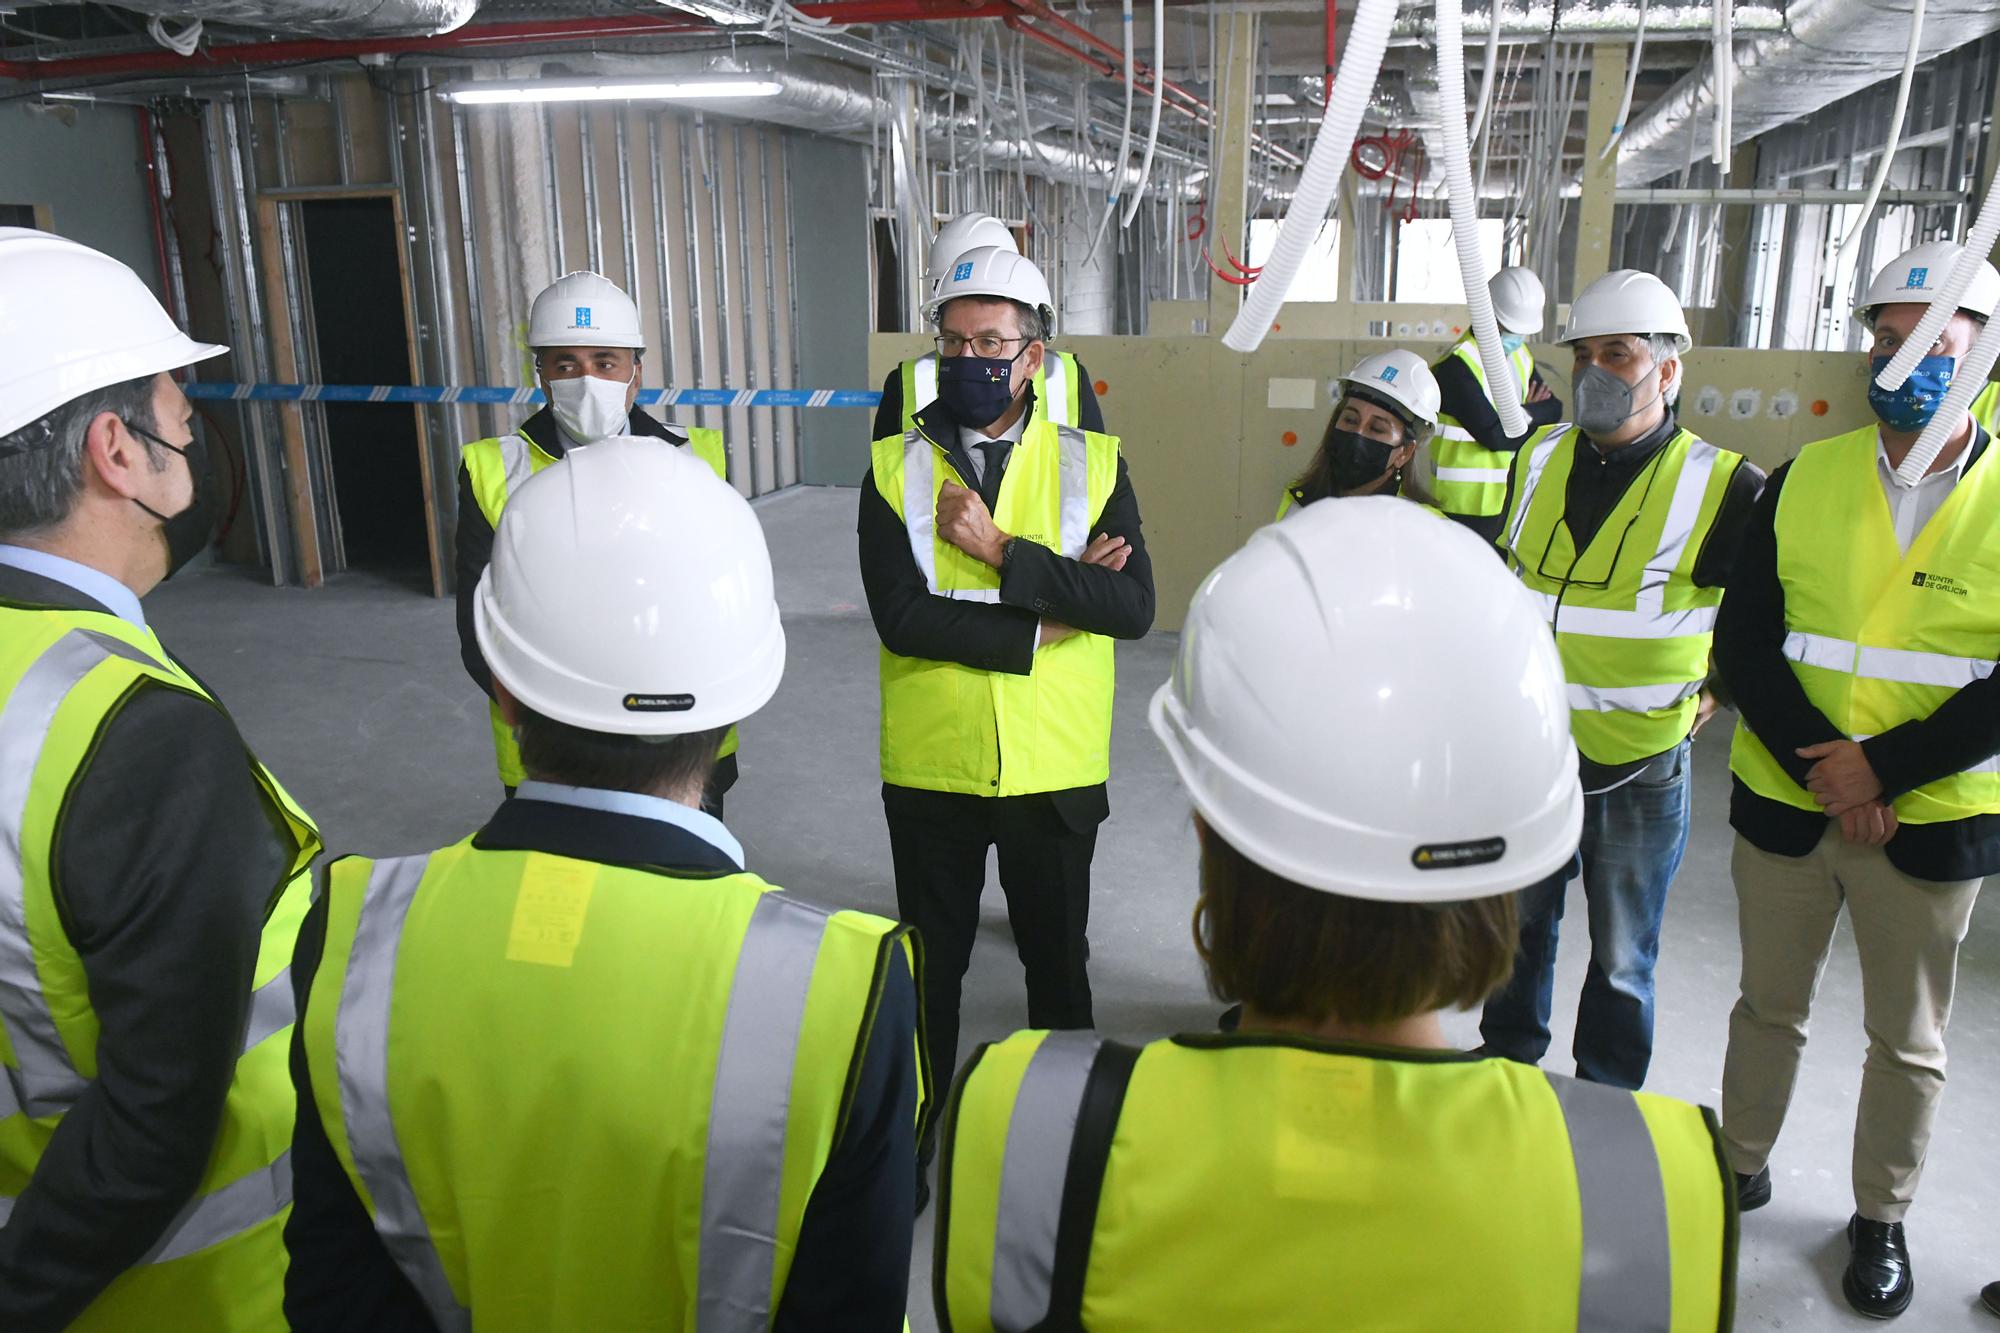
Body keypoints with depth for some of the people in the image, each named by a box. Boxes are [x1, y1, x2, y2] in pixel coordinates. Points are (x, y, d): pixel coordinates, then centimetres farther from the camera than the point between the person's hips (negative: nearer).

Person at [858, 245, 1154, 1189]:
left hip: (1055, 767, 0)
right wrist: (1049, 609, -19)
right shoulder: (895, 467, -4)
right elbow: (899, 615, -18)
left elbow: (1134, 605, -17)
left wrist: (1001, 551, -22)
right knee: (930, 963, 17)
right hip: (930, 766, 0)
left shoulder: (1094, 464, -3)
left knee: (1057, 957, 19)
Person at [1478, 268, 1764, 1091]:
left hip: (1641, 766, -4)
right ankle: (1506, 1070, 39)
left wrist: (1719, 689, -1)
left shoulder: (1720, 487, -13)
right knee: (1520, 925, 19)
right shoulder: (1539, 460, 2)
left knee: (1621, 960, 11)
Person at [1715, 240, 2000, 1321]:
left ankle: (1881, 1218, 35)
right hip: (1784, 803, 2)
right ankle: (1741, 1167, 38)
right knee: (1769, 1004, 18)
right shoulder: (1804, 481, -1)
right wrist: (1824, 772, -15)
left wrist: (1883, 768, -19)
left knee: (1906, 1038, 15)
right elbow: (1744, 642, -5)